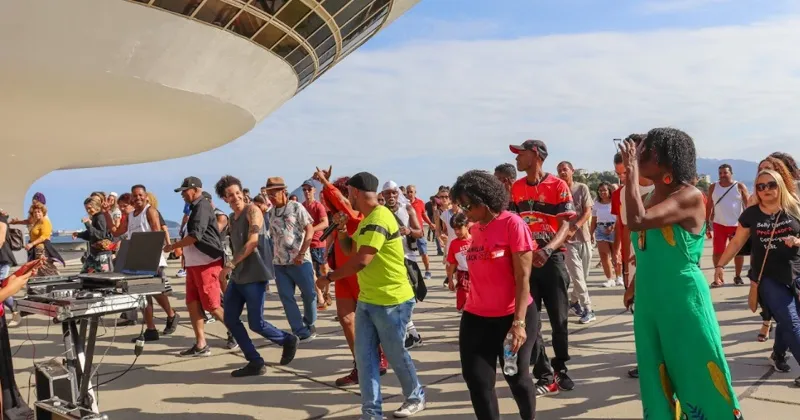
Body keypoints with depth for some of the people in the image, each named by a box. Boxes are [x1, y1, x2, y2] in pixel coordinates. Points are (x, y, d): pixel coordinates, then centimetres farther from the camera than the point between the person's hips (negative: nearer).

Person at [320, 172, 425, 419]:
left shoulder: (379, 219, -22)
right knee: (364, 356, 5)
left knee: (396, 356, 8)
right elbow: (352, 250, 22)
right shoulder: (367, 220, 12)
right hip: (367, 300, 9)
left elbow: (361, 261, -28)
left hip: (392, 301, -9)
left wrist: (330, 277, -16)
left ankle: (415, 397, 32)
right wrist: (341, 231, 4)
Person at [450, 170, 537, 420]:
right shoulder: (475, 230, 6)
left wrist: (518, 322, -19)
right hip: (475, 318, 5)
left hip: (513, 316, -5)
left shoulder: (512, 224, -12)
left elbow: (523, 277, -15)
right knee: (477, 381, 3)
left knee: (517, 378, 11)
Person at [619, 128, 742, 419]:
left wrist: (631, 171, -22)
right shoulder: (649, 198, 6)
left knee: (698, 378, 4)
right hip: (649, 302, 7)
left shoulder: (690, 196, -17)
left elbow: (636, 221, -31)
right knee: (658, 381, 15)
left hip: (684, 301, -7)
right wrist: (634, 286, 22)